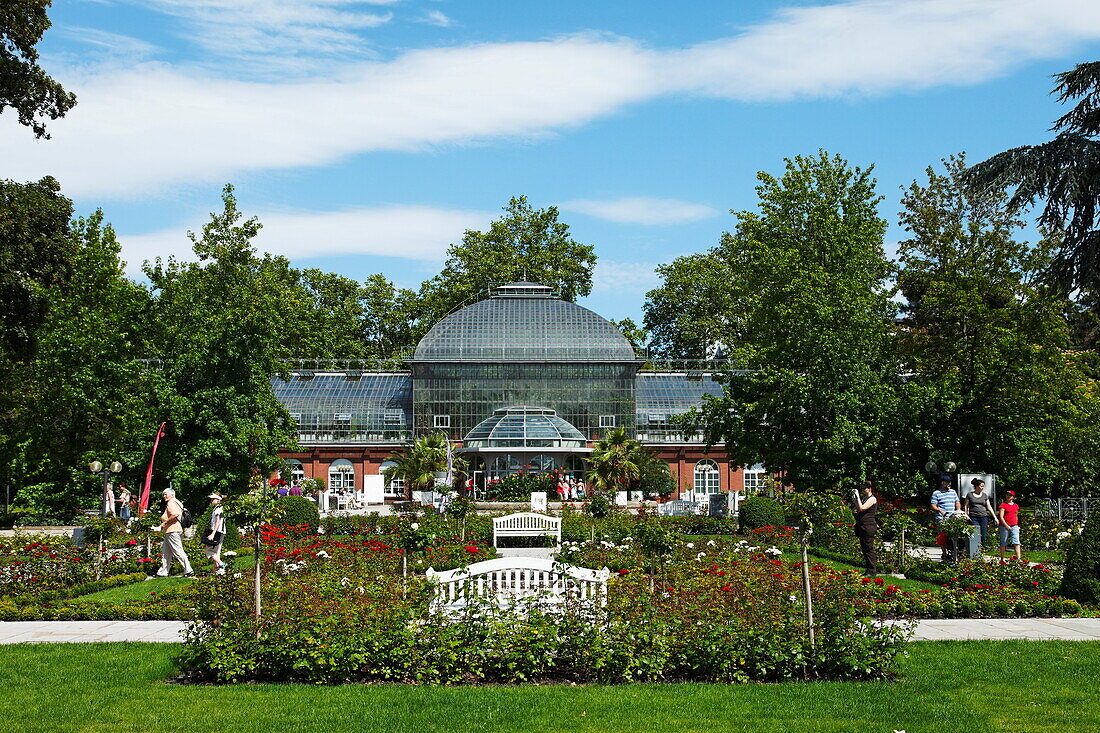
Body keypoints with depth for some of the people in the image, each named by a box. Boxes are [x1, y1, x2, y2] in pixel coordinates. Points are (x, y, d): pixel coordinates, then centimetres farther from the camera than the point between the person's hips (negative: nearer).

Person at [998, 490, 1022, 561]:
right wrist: (1006, 526, -15)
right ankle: (1002, 559, 11)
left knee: (1016, 542, -8)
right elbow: (1001, 517, -7)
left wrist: (1017, 525, 17)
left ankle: (1018, 558, -13)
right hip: (1005, 527, -4)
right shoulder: (1003, 505, -2)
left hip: (1014, 526, 4)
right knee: (1003, 543, 4)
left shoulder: (1016, 505, 14)